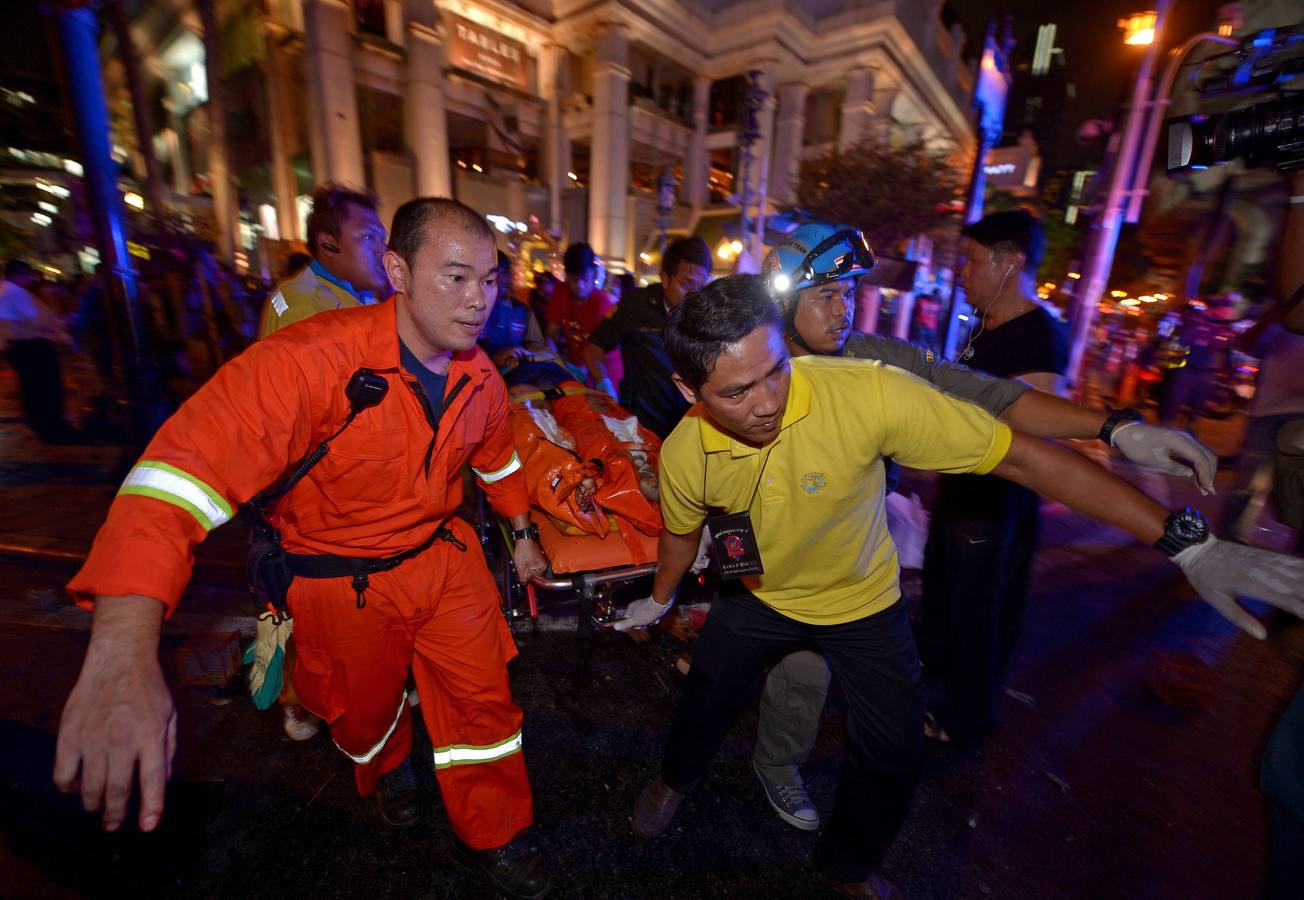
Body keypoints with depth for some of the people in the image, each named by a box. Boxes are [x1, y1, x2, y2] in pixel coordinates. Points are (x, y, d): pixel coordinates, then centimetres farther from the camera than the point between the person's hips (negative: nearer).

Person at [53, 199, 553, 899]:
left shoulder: (480, 378, -8)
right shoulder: (313, 358, -29)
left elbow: (497, 458, 10)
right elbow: (187, 465, -38)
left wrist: (522, 534, 16)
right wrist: (123, 656, -47)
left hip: (444, 556, 4)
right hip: (344, 582, -3)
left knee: (484, 698, 12)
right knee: (366, 708, 24)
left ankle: (496, 836, 41)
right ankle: (387, 768, 63)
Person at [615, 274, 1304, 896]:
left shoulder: (866, 393, -37)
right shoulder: (684, 455, -25)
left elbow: (1023, 457, -27)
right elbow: (682, 533, -2)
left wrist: (1185, 542, -28)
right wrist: (659, 601, 16)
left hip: (863, 602, -1)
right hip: (760, 598, 2)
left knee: (892, 756, 8)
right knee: (705, 698, 17)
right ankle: (676, 778, 55)